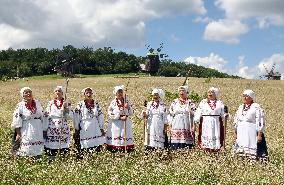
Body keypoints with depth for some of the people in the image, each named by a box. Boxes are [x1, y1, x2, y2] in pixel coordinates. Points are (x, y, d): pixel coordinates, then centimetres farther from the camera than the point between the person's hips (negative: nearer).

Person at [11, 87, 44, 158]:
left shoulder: (37, 103, 6)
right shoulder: (20, 106, -6)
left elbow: (42, 117, 12)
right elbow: (17, 122, -7)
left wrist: (44, 130, 10)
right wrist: (18, 134, -11)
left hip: (38, 132, 4)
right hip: (27, 132, -4)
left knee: (37, 150, 9)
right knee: (27, 152, -4)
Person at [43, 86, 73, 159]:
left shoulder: (67, 103, 5)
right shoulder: (50, 103, 6)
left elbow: (71, 117, -1)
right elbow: (46, 117, 5)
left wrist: (65, 109, -15)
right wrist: (45, 130, 1)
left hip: (64, 130, 0)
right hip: (52, 130, 0)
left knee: (64, 149, -1)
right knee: (51, 152, -1)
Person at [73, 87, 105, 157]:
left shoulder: (96, 104, 10)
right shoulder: (80, 105, 1)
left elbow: (100, 116, 11)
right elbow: (76, 118, 0)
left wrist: (101, 128, 7)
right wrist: (76, 129, -2)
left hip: (95, 129, 3)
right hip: (84, 129, -3)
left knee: (97, 147, -1)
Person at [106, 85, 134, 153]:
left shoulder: (126, 101, 8)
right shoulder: (113, 102, -2)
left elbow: (131, 113, 9)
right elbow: (110, 114, -9)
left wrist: (128, 107, -10)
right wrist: (120, 118, -14)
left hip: (126, 124, 3)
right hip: (115, 124, -3)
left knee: (126, 139, -1)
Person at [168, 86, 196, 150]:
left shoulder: (190, 103, 8)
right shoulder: (174, 102, 12)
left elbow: (194, 115, 4)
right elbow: (171, 115, 11)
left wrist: (193, 126, -4)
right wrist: (170, 126, 5)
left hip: (186, 127, -1)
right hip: (176, 126, 1)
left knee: (186, 143, -6)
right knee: (175, 145, -6)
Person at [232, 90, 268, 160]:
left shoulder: (256, 107, -6)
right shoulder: (240, 107, 14)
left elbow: (260, 122, -11)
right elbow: (236, 121, 20)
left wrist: (259, 135, -15)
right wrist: (235, 132, 17)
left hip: (252, 134, -6)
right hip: (241, 135, 6)